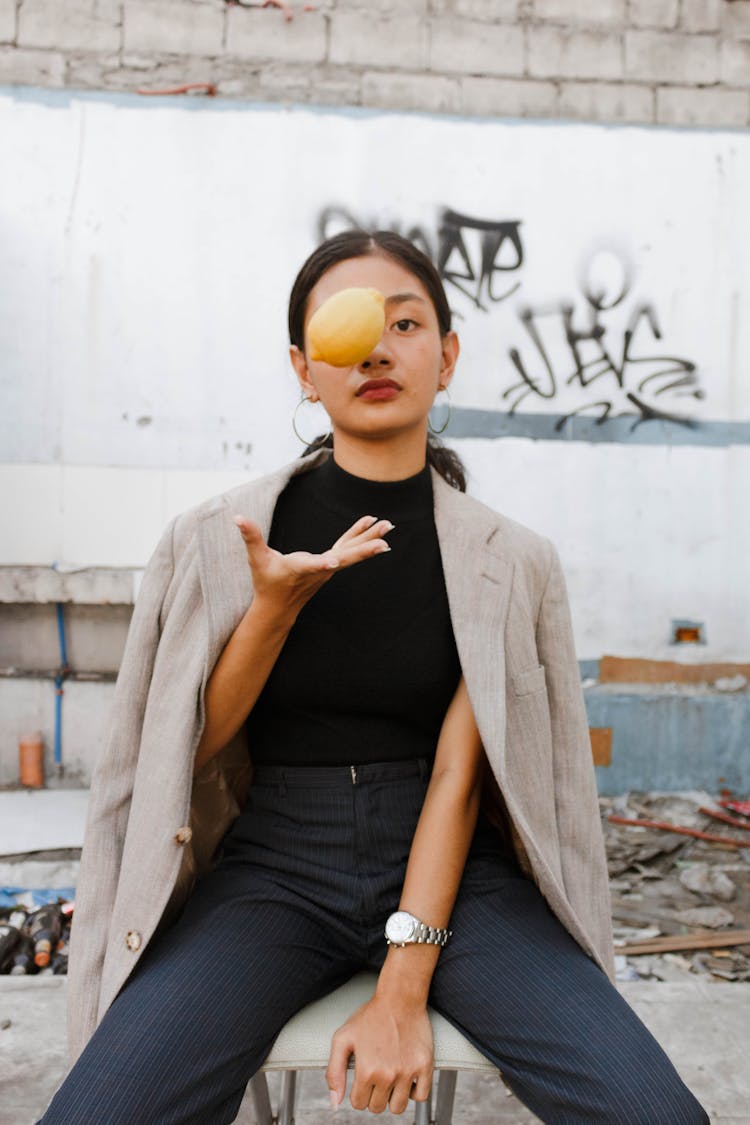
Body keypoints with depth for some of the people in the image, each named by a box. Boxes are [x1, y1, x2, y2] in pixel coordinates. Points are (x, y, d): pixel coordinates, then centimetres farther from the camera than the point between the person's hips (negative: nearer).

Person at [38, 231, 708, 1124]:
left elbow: (455, 775, -6)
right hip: (273, 863, 0)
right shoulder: (216, 540, 1)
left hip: (450, 868, 1)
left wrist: (402, 991, -15)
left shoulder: (508, 562, 0)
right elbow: (196, 747, 1)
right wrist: (275, 604, -16)